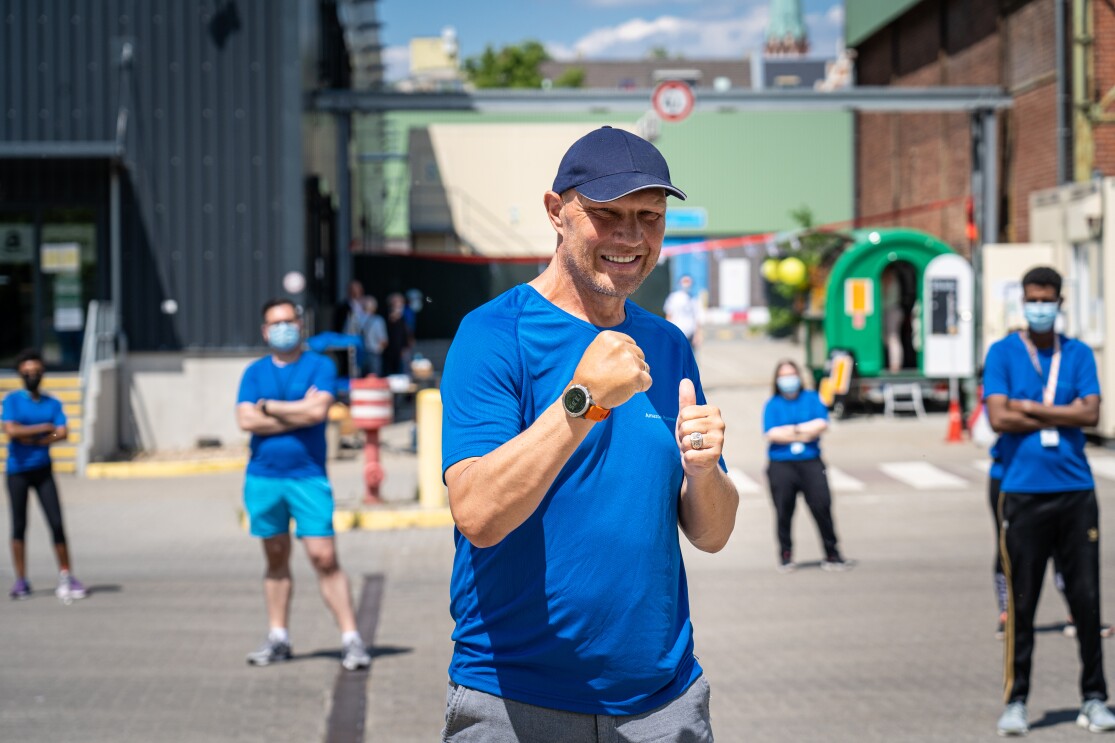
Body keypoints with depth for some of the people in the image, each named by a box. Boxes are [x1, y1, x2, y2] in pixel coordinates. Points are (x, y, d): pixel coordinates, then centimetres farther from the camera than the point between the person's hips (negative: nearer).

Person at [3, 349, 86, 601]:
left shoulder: (52, 403, 7)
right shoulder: (12, 400, -1)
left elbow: (62, 433, -7)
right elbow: (10, 430, -16)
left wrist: (34, 440, -15)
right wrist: (44, 428, -10)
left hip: (43, 469, 2)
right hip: (17, 470, -2)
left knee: (57, 523, -5)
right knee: (19, 525, 2)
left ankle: (65, 577, 0)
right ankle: (21, 580, 8)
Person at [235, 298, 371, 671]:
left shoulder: (320, 366, 2)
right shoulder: (255, 372, 10)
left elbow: (318, 410, -14)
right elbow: (246, 420, -5)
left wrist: (269, 407, -4)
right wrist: (298, 413, -8)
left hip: (308, 476, -3)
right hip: (263, 477, 3)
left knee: (324, 557, -10)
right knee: (276, 559, 10)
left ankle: (351, 638, -8)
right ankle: (278, 638, 18)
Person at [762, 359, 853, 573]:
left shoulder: (812, 399, 11)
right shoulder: (772, 405, 8)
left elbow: (822, 424, -3)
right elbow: (771, 433, -6)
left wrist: (792, 430, -7)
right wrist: (805, 434, -7)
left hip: (810, 462, 0)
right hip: (781, 465, 0)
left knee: (822, 506, -6)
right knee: (784, 512, 0)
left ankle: (832, 555, 0)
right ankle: (786, 556, 11)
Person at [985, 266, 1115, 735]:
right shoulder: (1003, 353, 4)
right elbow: (998, 417, -8)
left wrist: (1031, 408, -7)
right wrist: (1062, 415, -5)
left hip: (1075, 490, 2)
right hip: (1022, 492, -2)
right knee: (1021, 603, 0)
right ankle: (1015, 701, 7)